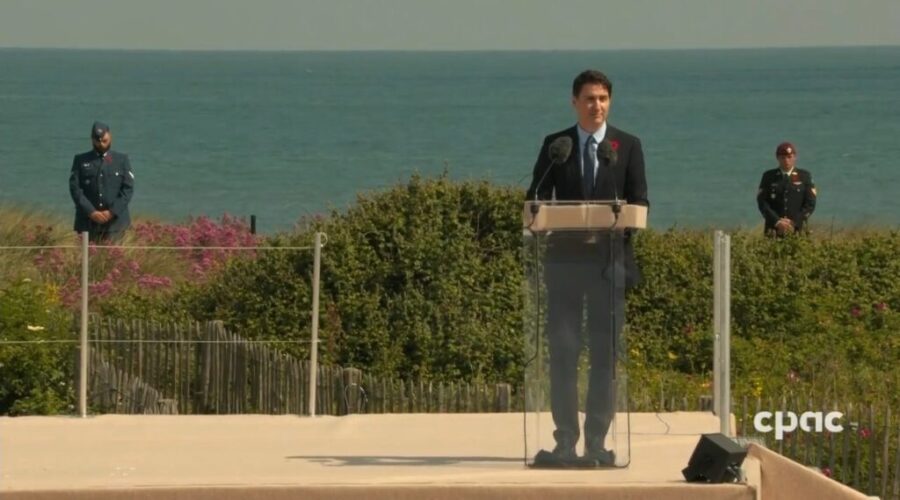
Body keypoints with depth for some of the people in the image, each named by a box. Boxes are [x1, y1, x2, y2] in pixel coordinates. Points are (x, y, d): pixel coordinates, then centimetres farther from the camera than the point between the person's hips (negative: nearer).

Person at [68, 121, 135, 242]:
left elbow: (128, 189, 3)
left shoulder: (122, 160, 11)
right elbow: (75, 188, 1)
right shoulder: (80, 160, 10)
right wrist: (91, 212, -11)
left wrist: (112, 212, -9)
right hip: (88, 222, 0)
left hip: (115, 220, 0)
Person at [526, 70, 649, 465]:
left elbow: (639, 202, 5)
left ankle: (597, 441, 4)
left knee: (605, 353, 0)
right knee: (563, 350, -2)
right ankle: (565, 440, 2)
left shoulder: (628, 146, 7)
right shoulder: (555, 145, 8)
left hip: (610, 259, 0)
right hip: (564, 258, 0)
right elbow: (536, 198, 7)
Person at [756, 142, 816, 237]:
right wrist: (777, 222, -12)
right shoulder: (768, 176, 9)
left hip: (797, 230, 0)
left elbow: (810, 204, 4)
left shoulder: (805, 176, 9)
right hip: (774, 231, 0)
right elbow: (762, 202, 2)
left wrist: (794, 223, -9)